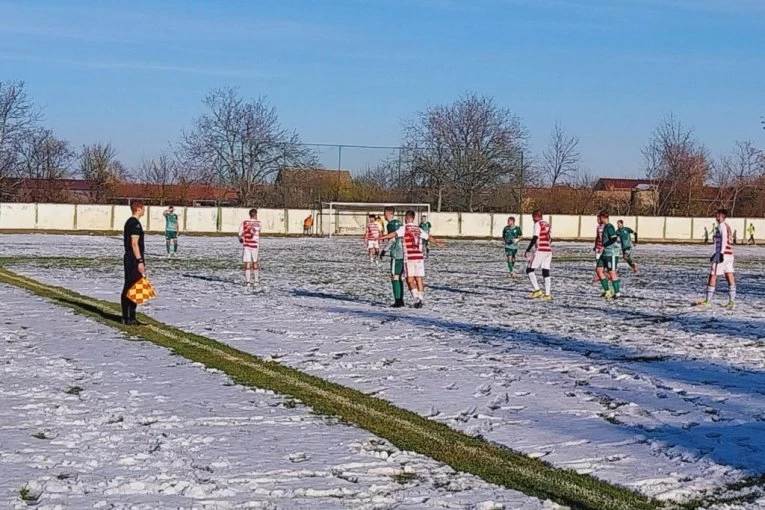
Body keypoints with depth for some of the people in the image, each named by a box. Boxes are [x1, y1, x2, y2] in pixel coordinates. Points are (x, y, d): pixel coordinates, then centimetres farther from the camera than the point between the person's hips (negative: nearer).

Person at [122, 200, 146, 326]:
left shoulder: (129, 222, 17)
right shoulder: (135, 224, -15)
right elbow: (135, 244, -21)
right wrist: (140, 261, -21)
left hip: (128, 258, 11)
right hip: (134, 259, -11)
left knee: (127, 288, 12)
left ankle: (125, 317, 16)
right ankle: (131, 318, -8)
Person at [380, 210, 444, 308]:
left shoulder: (404, 228, -3)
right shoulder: (418, 229, 14)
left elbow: (394, 234, -19)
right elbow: (429, 237, 25)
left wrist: (381, 237, -25)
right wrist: (437, 243, 42)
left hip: (409, 258, -4)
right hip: (419, 257, 4)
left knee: (410, 280, 1)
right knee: (419, 279, 7)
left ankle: (416, 298, -14)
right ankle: (420, 300, 6)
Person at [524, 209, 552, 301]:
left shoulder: (537, 224, -6)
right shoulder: (547, 224, 16)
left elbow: (534, 238, -14)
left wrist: (528, 250, -11)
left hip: (540, 251, -7)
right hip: (548, 250, 7)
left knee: (529, 270, 0)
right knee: (546, 272, 8)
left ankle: (537, 290, -11)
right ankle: (547, 294, 4)